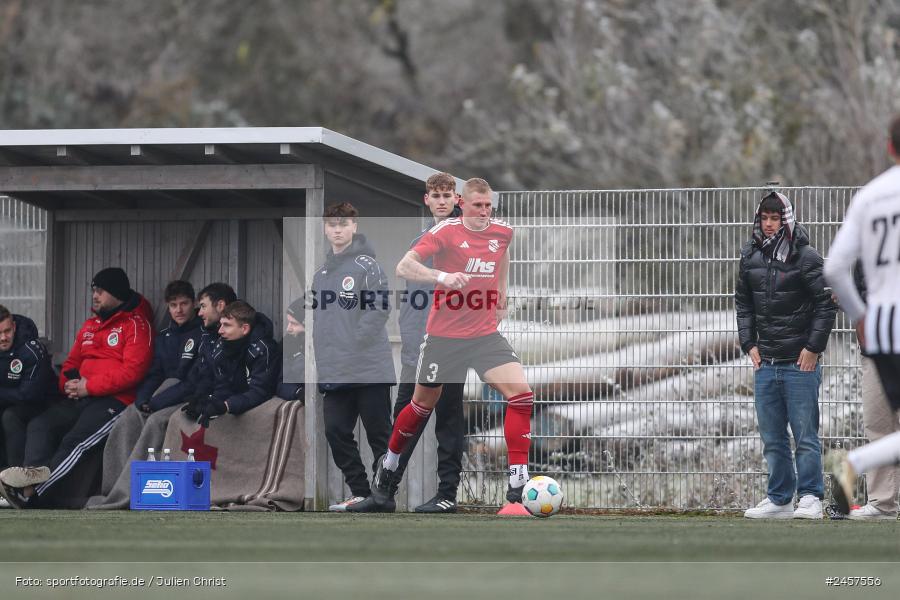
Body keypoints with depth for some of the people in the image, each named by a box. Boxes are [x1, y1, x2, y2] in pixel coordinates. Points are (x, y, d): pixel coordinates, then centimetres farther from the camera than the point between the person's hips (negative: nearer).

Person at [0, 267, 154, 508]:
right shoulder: (89, 327, 24)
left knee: (75, 441, -27)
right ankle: (34, 475, -38)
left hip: (115, 399, -8)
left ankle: (30, 492, -37)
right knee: (40, 424, -15)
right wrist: (68, 384, 2)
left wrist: (89, 387, -14)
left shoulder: (136, 325, -3)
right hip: (82, 398, 8)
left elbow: (132, 371, -14)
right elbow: (72, 362, 28)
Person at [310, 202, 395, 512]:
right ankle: (360, 492, 12)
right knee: (336, 431, 3)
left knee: (379, 434, -2)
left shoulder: (366, 265, -5)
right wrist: (323, 361, 11)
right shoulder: (321, 273, 17)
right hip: (334, 374, 7)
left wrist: (353, 346, -17)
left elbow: (380, 309, -14)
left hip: (369, 368, -7)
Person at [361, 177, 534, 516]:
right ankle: (389, 466, 41)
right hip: (443, 336, -3)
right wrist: (441, 276, -39)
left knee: (521, 395, -17)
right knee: (424, 405, 11)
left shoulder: (502, 233, 2)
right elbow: (404, 267, -23)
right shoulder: (447, 231, -13)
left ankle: (516, 494, -16)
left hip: (485, 334, 3)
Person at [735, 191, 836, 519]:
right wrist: (749, 344, 8)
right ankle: (779, 500, 15)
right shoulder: (750, 257, 9)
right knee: (772, 439, 9)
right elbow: (743, 304, 18)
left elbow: (826, 304, -6)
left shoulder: (806, 257, -7)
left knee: (805, 434, -5)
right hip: (765, 363, 5)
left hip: (800, 362, -5)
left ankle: (810, 498, -1)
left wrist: (813, 348, -9)